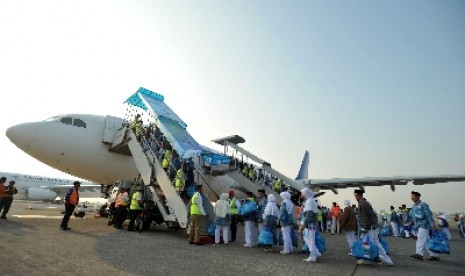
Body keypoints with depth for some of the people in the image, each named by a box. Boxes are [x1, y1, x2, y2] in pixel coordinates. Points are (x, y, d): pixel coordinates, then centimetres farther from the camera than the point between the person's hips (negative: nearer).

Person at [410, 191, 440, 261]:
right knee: (426, 241, 11)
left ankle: (419, 254, -20)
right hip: (417, 226, 8)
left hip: (423, 224, -8)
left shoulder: (423, 205, -9)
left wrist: (432, 224, -21)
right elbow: (413, 217, 21)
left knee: (421, 239, -15)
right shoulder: (413, 206, 15)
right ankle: (434, 255, 19)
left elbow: (429, 214, -15)